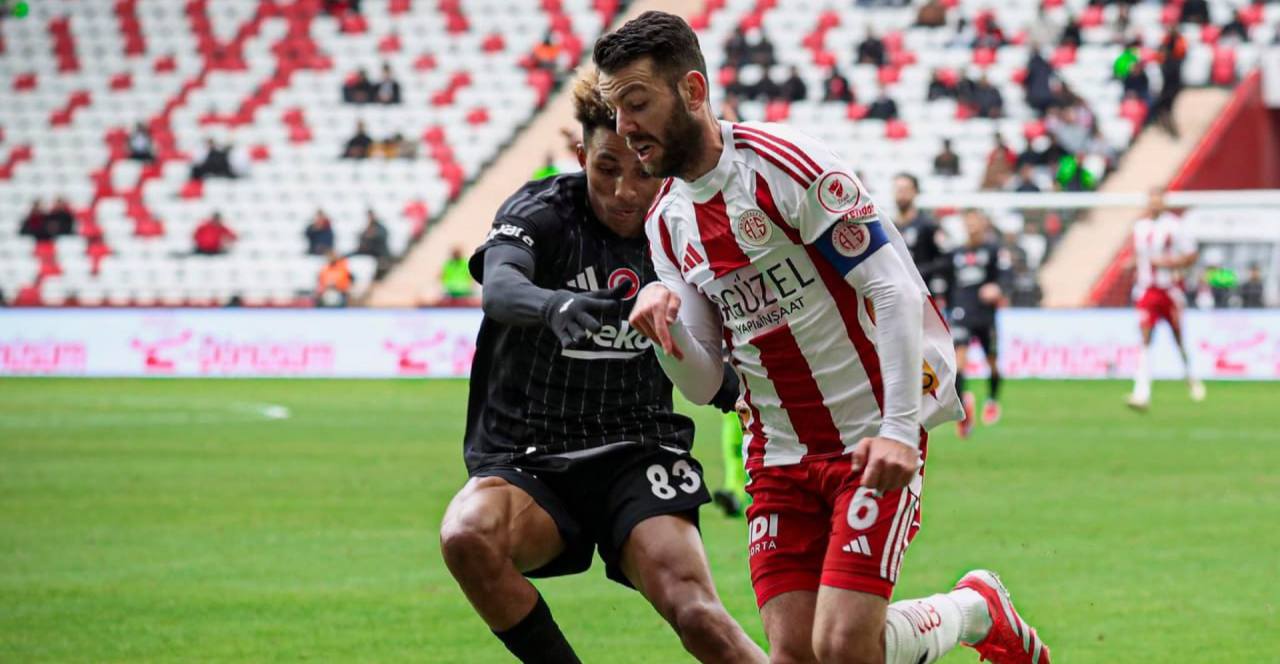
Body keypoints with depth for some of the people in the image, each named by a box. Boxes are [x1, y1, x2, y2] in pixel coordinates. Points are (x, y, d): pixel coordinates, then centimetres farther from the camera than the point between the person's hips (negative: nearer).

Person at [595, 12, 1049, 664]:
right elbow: (702, 384, 9)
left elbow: (897, 291, -16)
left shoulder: (788, 166, -14)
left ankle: (979, 609, 14)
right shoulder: (666, 222, 8)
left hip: (874, 443, -6)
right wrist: (663, 323, -12)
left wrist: (899, 429, -22)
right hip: (779, 456, 6)